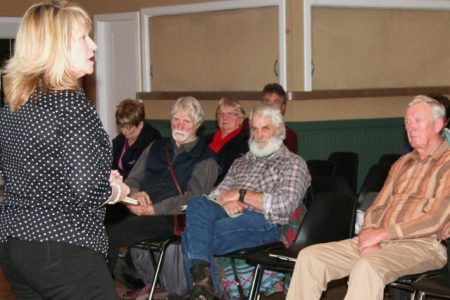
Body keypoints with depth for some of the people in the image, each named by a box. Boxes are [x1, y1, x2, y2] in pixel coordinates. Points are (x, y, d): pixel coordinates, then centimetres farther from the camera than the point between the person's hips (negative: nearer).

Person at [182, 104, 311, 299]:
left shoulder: (293, 164, 12)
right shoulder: (241, 162, 33)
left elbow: (285, 204, -5)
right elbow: (217, 193, 23)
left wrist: (241, 194, -5)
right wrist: (225, 201, -3)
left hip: (263, 223, -5)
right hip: (230, 215, 6)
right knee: (198, 204, -32)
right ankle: (202, 280, -40)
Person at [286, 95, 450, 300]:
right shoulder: (402, 163, 22)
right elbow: (376, 208, 18)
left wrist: (383, 233, -13)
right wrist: (369, 236, -4)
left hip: (422, 245, -8)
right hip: (380, 241, 8)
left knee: (367, 266, -39)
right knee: (309, 257, -8)